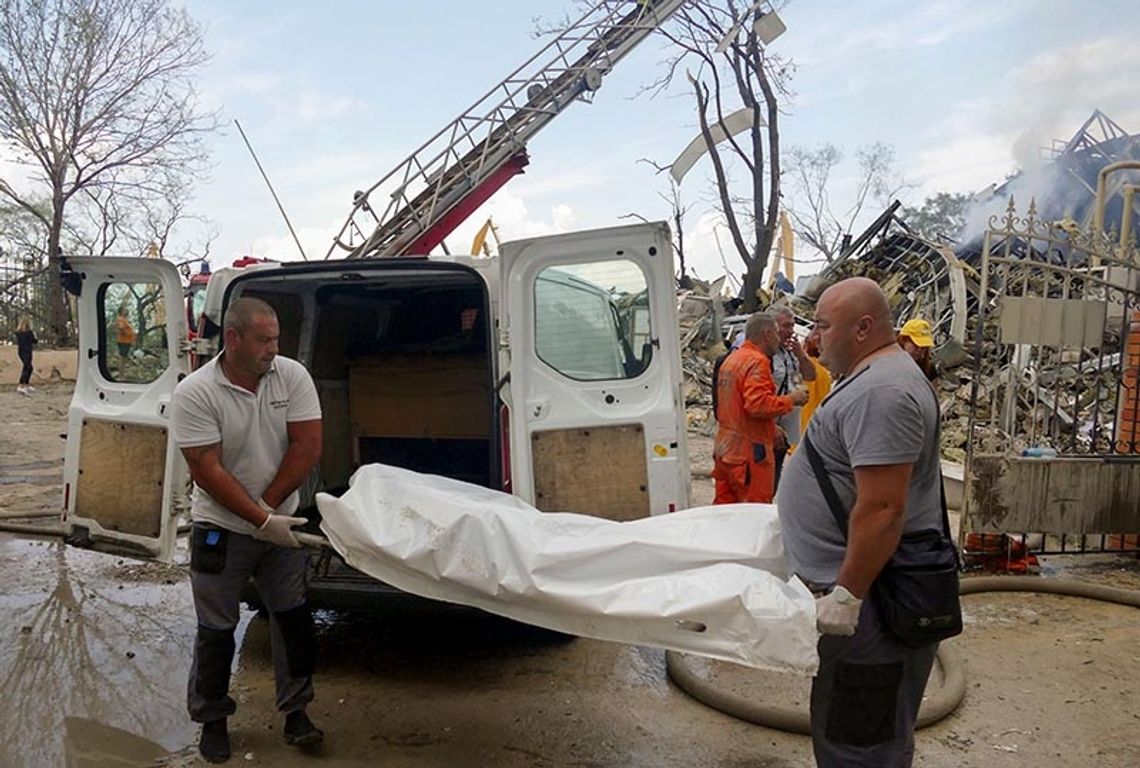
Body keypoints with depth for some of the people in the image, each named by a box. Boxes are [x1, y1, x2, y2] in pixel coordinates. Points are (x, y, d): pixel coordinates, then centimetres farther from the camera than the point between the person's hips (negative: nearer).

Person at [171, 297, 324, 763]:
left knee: (293, 618, 7)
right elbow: (208, 471, -18)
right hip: (220, 527, -2)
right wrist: (262, 521, -20)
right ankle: (212, 720, 28)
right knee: (216, 630, 9)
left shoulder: (292, 376, -8)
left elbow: (307, 448, -10)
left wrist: (268, 506, -12)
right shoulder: (195, 393, -16)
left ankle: (295, 710, 23)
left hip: (279, 523, 3)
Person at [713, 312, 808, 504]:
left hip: (724, 448, 9)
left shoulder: (731, 360, 16)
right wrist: (790, 399, -11)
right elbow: (759, 404, -25)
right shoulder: (756, 361, -14)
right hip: (749, 451, -9)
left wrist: (772, 429, 20)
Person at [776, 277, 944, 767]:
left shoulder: (881, 391, -22)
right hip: (850, 583, 11)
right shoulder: (872, 377, 13)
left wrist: (846, 594, -24)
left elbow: (881, 509, -27)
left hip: (869, 602, -11)